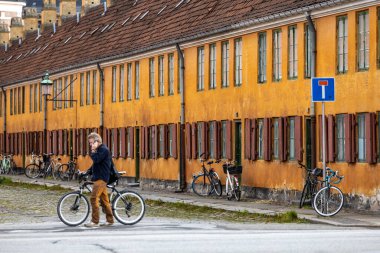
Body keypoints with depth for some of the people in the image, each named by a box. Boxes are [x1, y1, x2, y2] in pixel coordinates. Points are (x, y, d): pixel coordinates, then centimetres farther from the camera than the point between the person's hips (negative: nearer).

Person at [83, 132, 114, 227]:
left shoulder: (104, 149, -12)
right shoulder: (99, 150, 20)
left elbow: (96, 159, -24)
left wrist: (93, 151, -11)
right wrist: (87, 172, 15)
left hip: (101, 178, -10)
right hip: (98, 177, 10)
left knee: (94, 198, -14)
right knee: (104, 199, 11)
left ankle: (94, 221, -14)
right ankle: (110, 220, 14)